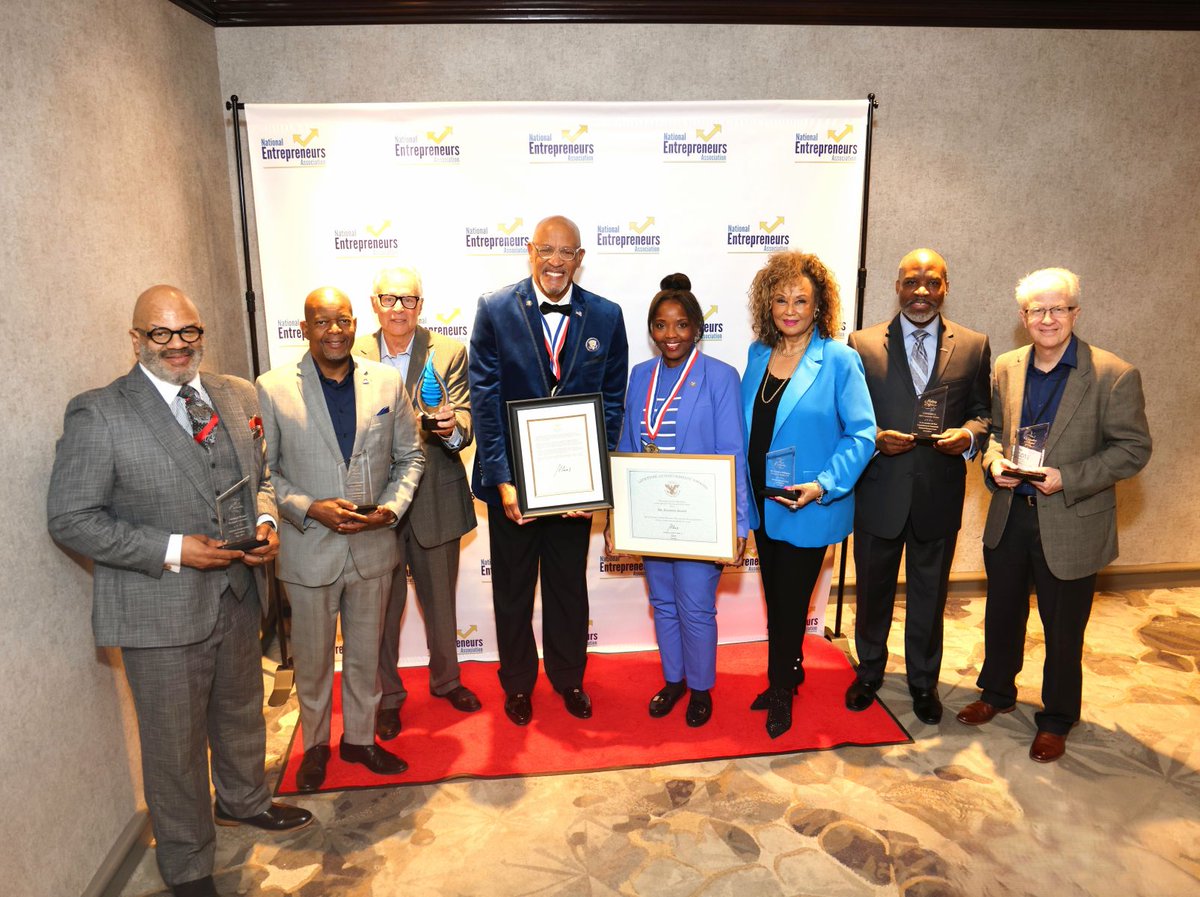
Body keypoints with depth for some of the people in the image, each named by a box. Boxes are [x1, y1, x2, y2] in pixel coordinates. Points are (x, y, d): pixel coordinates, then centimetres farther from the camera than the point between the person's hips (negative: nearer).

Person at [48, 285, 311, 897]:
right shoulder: (97, 415, -14)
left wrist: (265, 521, -7)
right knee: (175, 745, 12)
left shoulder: (238, 396, 3)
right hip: (161, 609, -5)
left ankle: (243, 799, 54)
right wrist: (172, 550, -21)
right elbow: (70, 519, -14)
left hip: (239, 594, 5)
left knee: (240, 713, 25)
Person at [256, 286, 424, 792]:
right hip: (309, 548, -2)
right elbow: (261, 470, -4)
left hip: (373, 544, 2)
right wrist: (310, 508, -17)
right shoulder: (272, 389, -8)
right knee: (312, 659, 15)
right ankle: (315, 744, 39)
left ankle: (360, 738, 39)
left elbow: (410, 456, 6)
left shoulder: (387, 382, -1)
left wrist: (392, 505, -10)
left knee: (365, 654, 18)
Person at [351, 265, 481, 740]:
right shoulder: (353, 358, -1)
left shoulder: (449, 353, -2)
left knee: (440, 599, 16)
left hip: (435, 500, 0)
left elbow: (464, 423, -11)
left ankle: (446, 678, 39)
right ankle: (387, 694, 32)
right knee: (383, 604, 11)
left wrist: (451, 427, -34)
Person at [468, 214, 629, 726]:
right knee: (512, 587, 16)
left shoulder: (606, 317, -3)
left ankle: (569, 678, 41)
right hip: (512, 478, -1)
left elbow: (612, 402, -3)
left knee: (569, 585, 18)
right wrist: (502, 480, -19)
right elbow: (485, 400, -12)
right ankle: (518, 683, 38)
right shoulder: (495, 310, -8)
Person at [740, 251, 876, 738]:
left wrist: (823, 487, -23)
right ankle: (788, 673, 41)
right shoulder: (757, 354, 4)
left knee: (790, 602, 8)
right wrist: (741, 485, 3)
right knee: (775, 598, 19)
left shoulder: (839, 360, -12)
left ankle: (781, 690, 30)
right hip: (762, 504, 5)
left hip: (807, 510, -5)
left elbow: (862, 433, -13)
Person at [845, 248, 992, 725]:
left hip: (939, 495, 1)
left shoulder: (974, 346, 1)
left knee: (929, 595, 17)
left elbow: (983, 412, 5)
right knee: (873, 592, 17)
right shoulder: (863, 344, -3)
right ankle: (869, 672, 40)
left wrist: (968, 435, -16)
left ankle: (923, 681, 38)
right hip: (879, 493, -1)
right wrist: (875, 438, -20)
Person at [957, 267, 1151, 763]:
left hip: (1070, 526, -4)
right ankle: (997, 692, 42)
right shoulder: (1006, 368, 3)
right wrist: (994, 462, -7)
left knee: (1063, 632, 11)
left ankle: (1056, 721, 31)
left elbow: (1133, 448, -11)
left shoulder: (1114, 375, -12)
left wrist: (1068, 479, -21)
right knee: (1002, 615, 20)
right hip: (1009, 516, 4)